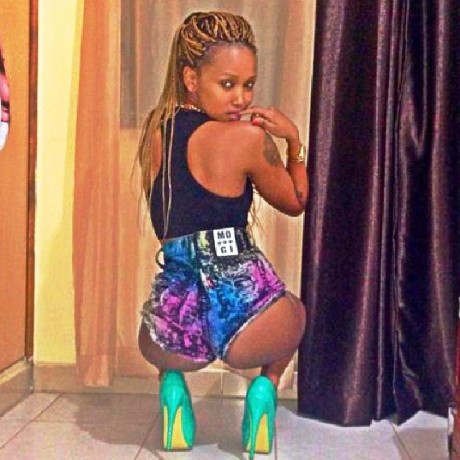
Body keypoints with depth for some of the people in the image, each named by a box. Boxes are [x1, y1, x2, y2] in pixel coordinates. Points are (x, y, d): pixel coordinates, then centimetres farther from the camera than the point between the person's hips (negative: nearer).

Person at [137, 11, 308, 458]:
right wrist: (293, 138, 14)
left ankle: (172, 382, 18)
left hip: (178, 325, 4)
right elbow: (295, 203, 10)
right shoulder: (247, 137, -6)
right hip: (242, 312, -3)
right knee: (295, 313, 37)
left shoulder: (155, 128, 9)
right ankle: (265, 386, 15)